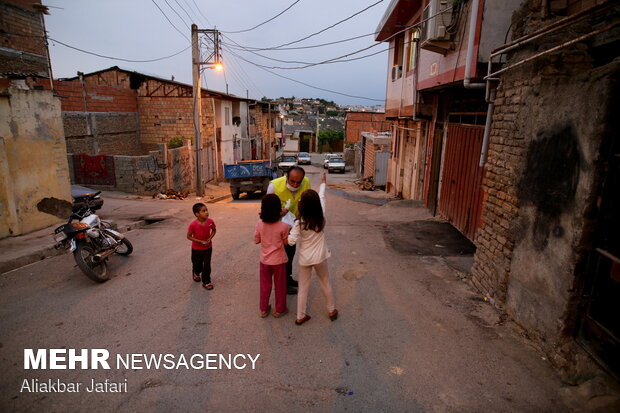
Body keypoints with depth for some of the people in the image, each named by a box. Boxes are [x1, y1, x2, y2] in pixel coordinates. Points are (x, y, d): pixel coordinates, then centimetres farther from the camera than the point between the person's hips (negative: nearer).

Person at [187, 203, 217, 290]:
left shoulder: (210, 221, -17)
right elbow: (189, 236, -16)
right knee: (197, 264, 19)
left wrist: (210, 238, -14)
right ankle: (196, 274, 51)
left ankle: (206, 282, 18)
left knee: (207, 265, 2)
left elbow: (214, 230, 2)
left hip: (208, 248, 2)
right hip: (197, 249, -2)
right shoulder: (193, 224, -26)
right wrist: (201, 241, -22)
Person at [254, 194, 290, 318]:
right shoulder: (283, 226, -21)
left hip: (264, 260, 3)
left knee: (265, 285, 19)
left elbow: (256, 240, -1)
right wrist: (288, 230, 8)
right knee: (280, 286, 16)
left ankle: (263, 309, 32)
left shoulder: (260, 223, -13)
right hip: (279, 260, -3)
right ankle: (279, 310, 30)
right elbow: (286, 241, -6)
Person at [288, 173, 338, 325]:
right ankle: (331, 310, 35)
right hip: (320, 257, 2)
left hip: (304, 259, -2)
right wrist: (323, 184, 18)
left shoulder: (299, 223, -19)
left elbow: (291, 241, -25)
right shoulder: (321, 217, -11)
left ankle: (300, 316, 22)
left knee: (303, 288, 12)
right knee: (326, 284, 20)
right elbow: (322, 198, 3)